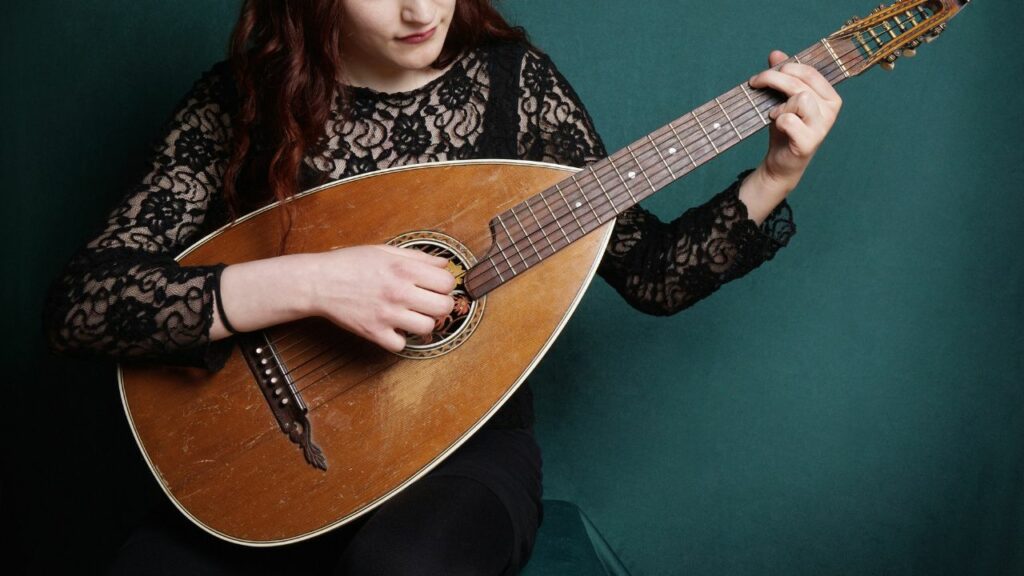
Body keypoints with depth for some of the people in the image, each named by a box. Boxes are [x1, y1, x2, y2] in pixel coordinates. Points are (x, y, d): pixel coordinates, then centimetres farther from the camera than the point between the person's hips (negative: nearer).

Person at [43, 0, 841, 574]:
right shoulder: (240, 103, -7)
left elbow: (647, 273, 3)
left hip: (470, 448, 0)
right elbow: (77, 305, -15)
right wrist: (305, 284, -26)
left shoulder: (513, 82, -4)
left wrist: (771, 183, -12)